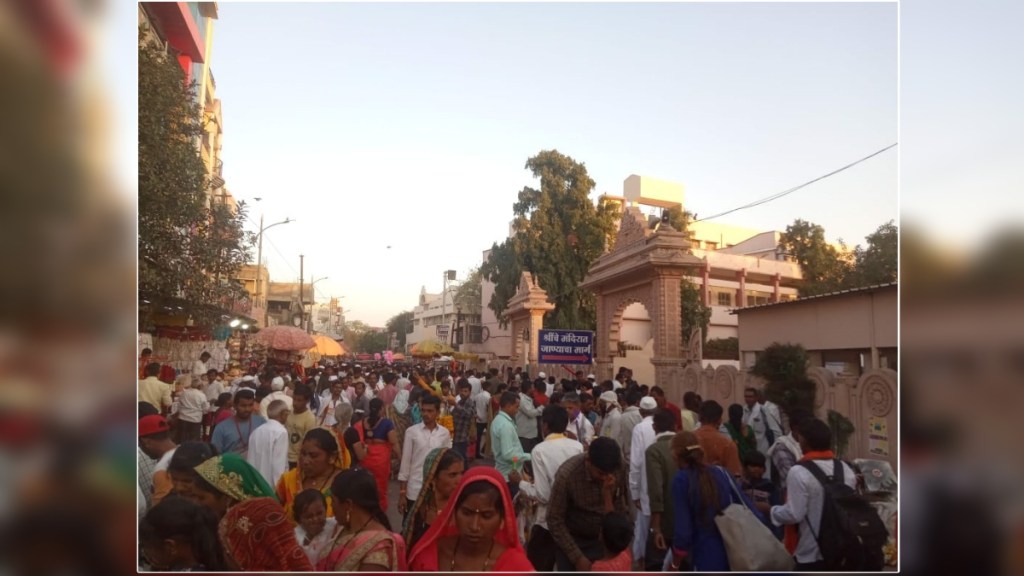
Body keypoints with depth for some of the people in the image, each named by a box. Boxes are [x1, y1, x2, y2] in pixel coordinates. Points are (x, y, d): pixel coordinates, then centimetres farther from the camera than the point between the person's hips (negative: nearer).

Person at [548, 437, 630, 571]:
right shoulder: (567, 474, -28)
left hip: (604, 541, 3)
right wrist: (577, 557, -16)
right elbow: (555, 521, -18)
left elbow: (621, 511, -8)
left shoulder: (620, 470, -18)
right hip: (571, 540, -3)